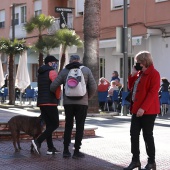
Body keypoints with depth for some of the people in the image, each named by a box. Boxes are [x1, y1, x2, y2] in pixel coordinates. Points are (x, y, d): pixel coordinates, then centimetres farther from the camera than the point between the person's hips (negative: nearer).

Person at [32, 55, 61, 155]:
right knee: (55, 124, -3)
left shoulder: (41, 73, 18)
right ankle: (38, 141, -14)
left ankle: (51, 148, 9)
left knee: (49, 125, 11)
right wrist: (57, 97, 1)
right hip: (50, 102, -8)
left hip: (41, 102, 9)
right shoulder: (52, 72, -8)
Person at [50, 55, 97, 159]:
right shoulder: (86, 70, 3)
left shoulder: (64, 71, 5)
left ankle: (66, 150, 11)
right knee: (80, 127, 5)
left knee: (68, 126, 12)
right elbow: (93, 87, -2)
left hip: (68, 102, 2)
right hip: (82, 103, -2)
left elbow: (53, 86, -1)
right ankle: (76, 151, 3)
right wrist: (88, 97, 14)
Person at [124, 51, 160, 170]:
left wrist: (143, 108, -23)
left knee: (147, 135, -2)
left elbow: (152, 93, -18)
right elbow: (131, 87, 19)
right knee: (134, 134, 7)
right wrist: (133, 74, 4)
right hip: (137, 109, 8)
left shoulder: (154, 74, -12)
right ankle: (135, 160, 14)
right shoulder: (140, 73, 15)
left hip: (148, 110, -8)